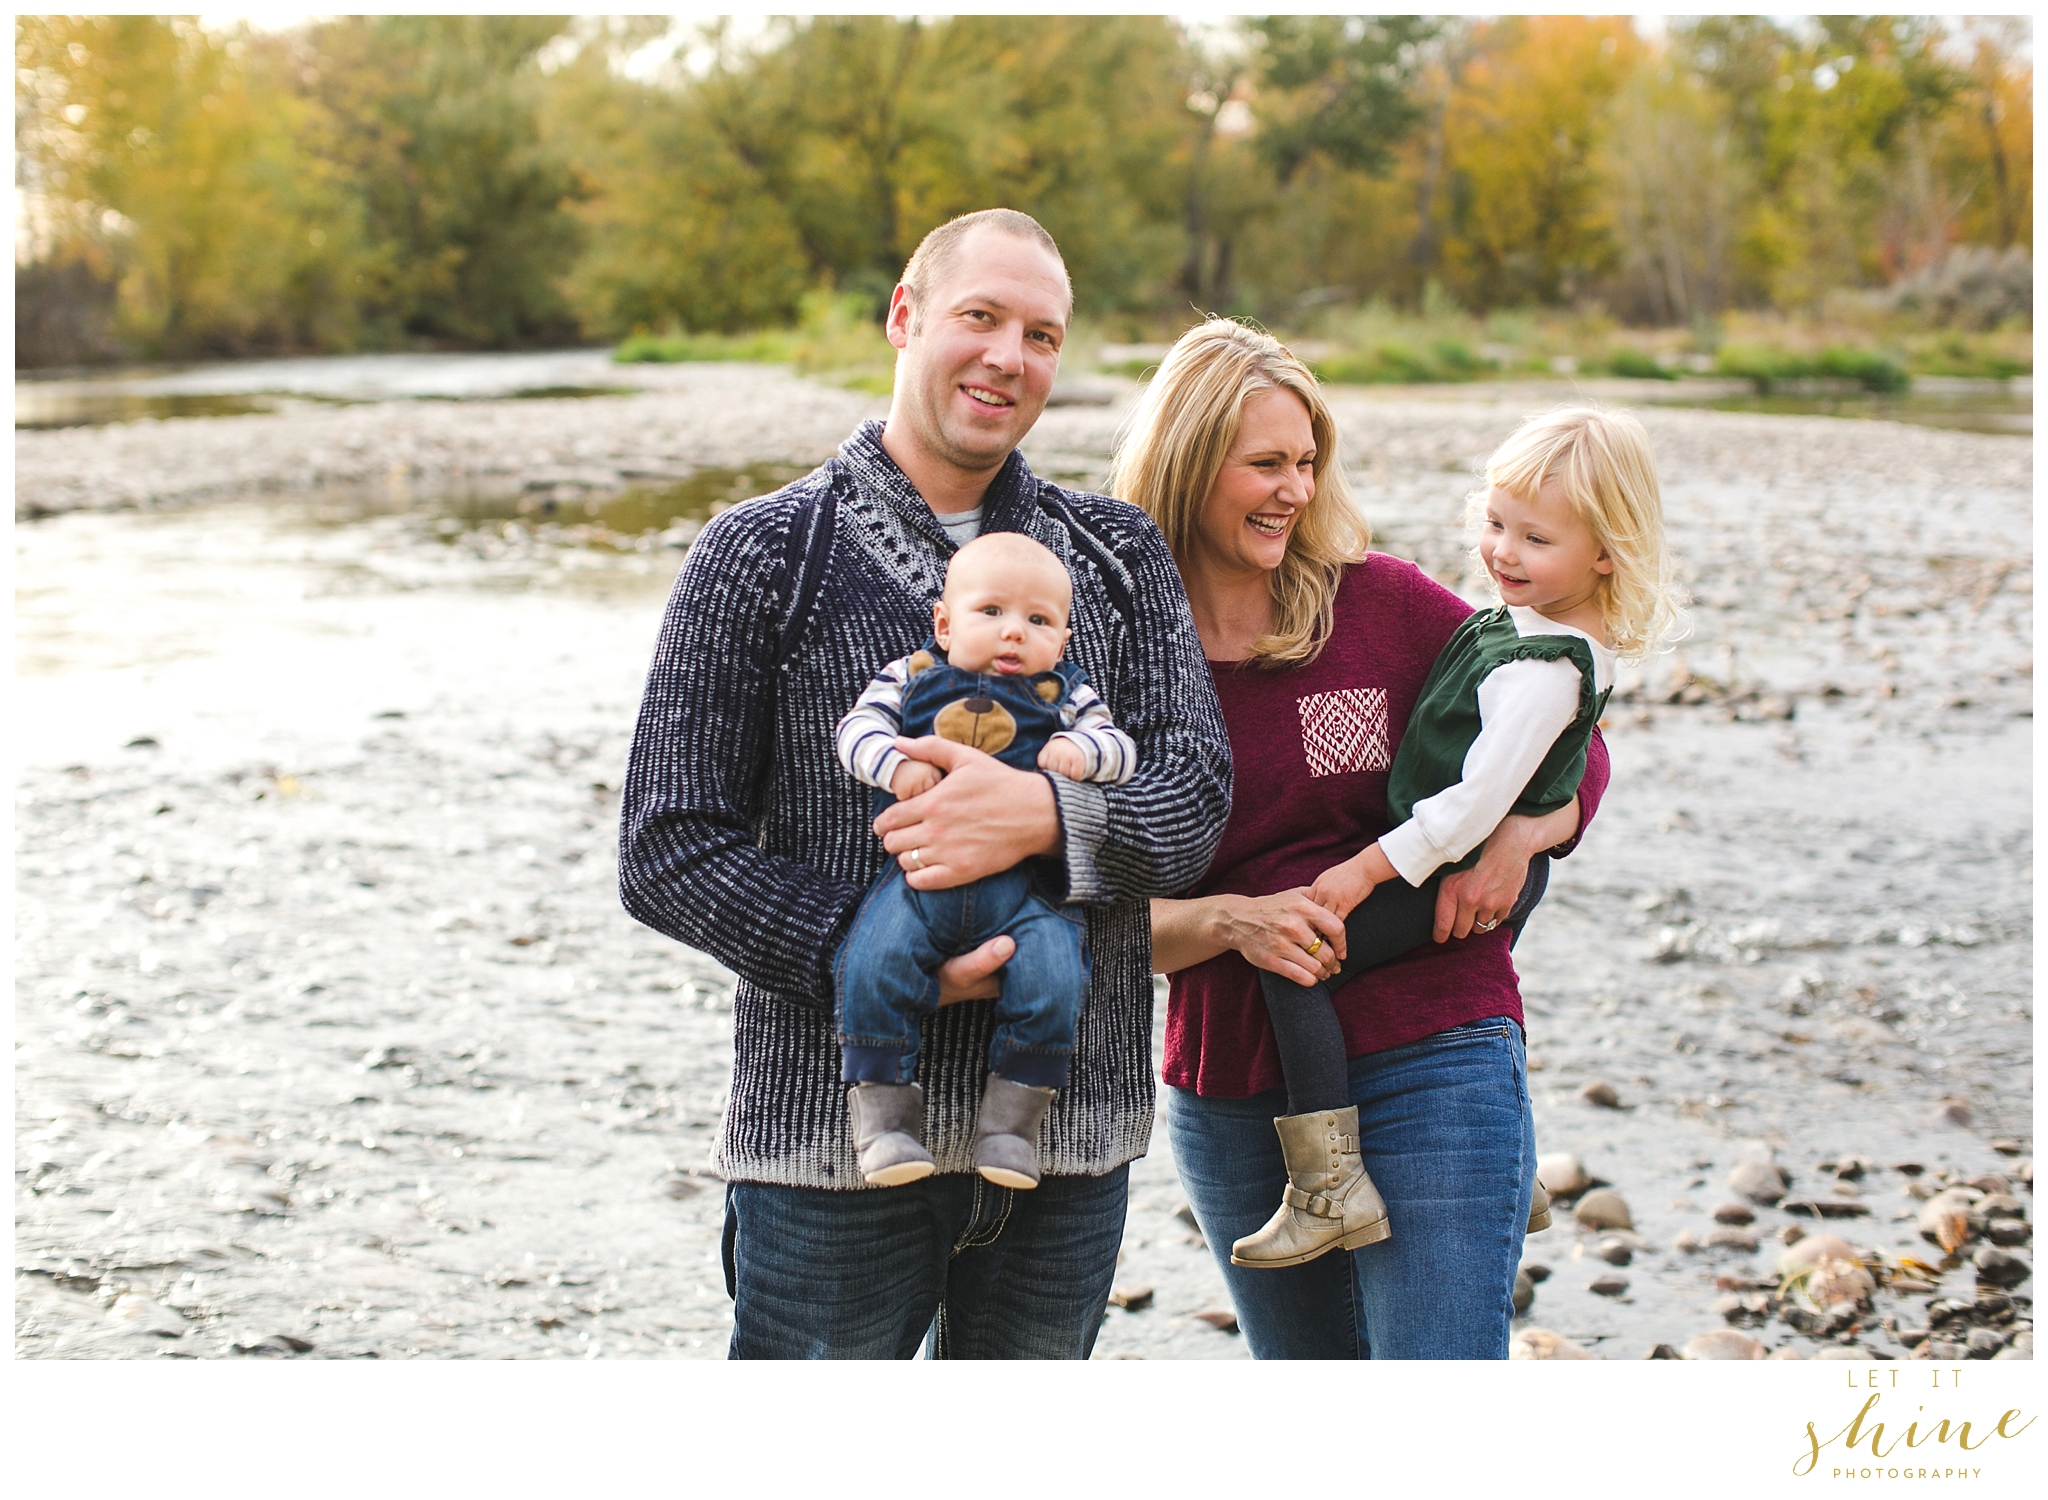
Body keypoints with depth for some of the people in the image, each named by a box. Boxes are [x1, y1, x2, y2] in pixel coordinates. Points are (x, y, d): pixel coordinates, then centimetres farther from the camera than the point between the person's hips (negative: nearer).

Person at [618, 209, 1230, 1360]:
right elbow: (669, 850, -4)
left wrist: (1046, 814, -21)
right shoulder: (765, 554, 1)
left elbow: (1196, 797, 0)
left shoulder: (1120, 555, 11)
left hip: (1068, 1134, 3)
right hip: (832, 1129, -3)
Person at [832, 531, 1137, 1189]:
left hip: (1025, 885, 0)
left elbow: (1119, 747, 11)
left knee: (1051, 979, -24)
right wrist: (894, 765, -14)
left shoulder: (1061, 694, 15)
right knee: (871, 966, -24)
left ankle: (1011, 1118, -7)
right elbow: (857, 727, 6)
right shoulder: (912, 678, 15)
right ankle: (883, 1115, -13)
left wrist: (1081, 749, -11)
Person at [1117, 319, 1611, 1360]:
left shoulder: (1384, 603, -2)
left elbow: (1572, 747, 8)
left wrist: (1513, 840, -12)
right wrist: (1232, 920, -19)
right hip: (1228, 1099, 3)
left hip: (1430, 1063, -2)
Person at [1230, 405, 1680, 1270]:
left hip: (1455, 879, -11)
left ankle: (1328, 1187, -20)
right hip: (1462, 860, 11)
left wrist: (1369, 868, -26)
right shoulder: (1530, 622, 5)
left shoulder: (1545, 670, -25)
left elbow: (1482, 798, -29)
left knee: (1292, 953, -20)